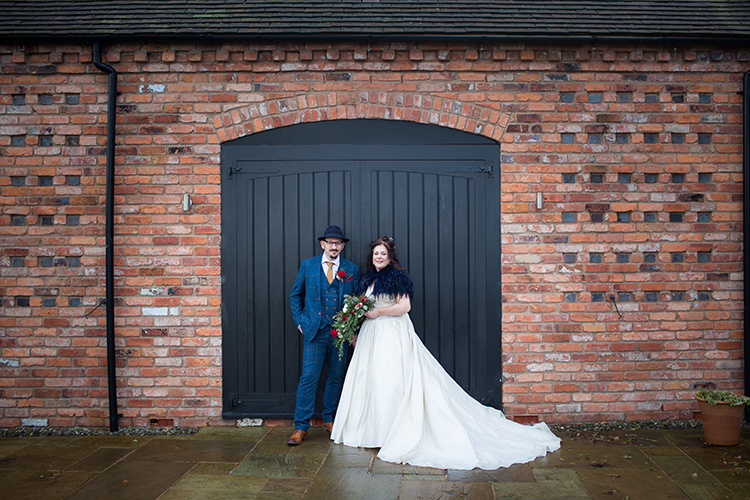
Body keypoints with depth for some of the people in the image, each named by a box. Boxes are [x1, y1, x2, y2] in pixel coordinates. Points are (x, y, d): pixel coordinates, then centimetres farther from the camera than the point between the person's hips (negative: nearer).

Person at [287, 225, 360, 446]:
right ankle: (301, 427, 3)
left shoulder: (352, 269, 6)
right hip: (314, 331, -1)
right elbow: (295, 295, 14)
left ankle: (329, 420, 27)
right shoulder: (307, 265, 5)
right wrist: (299, 321, 6)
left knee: (336, 378, 10)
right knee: (308, 378, -5)